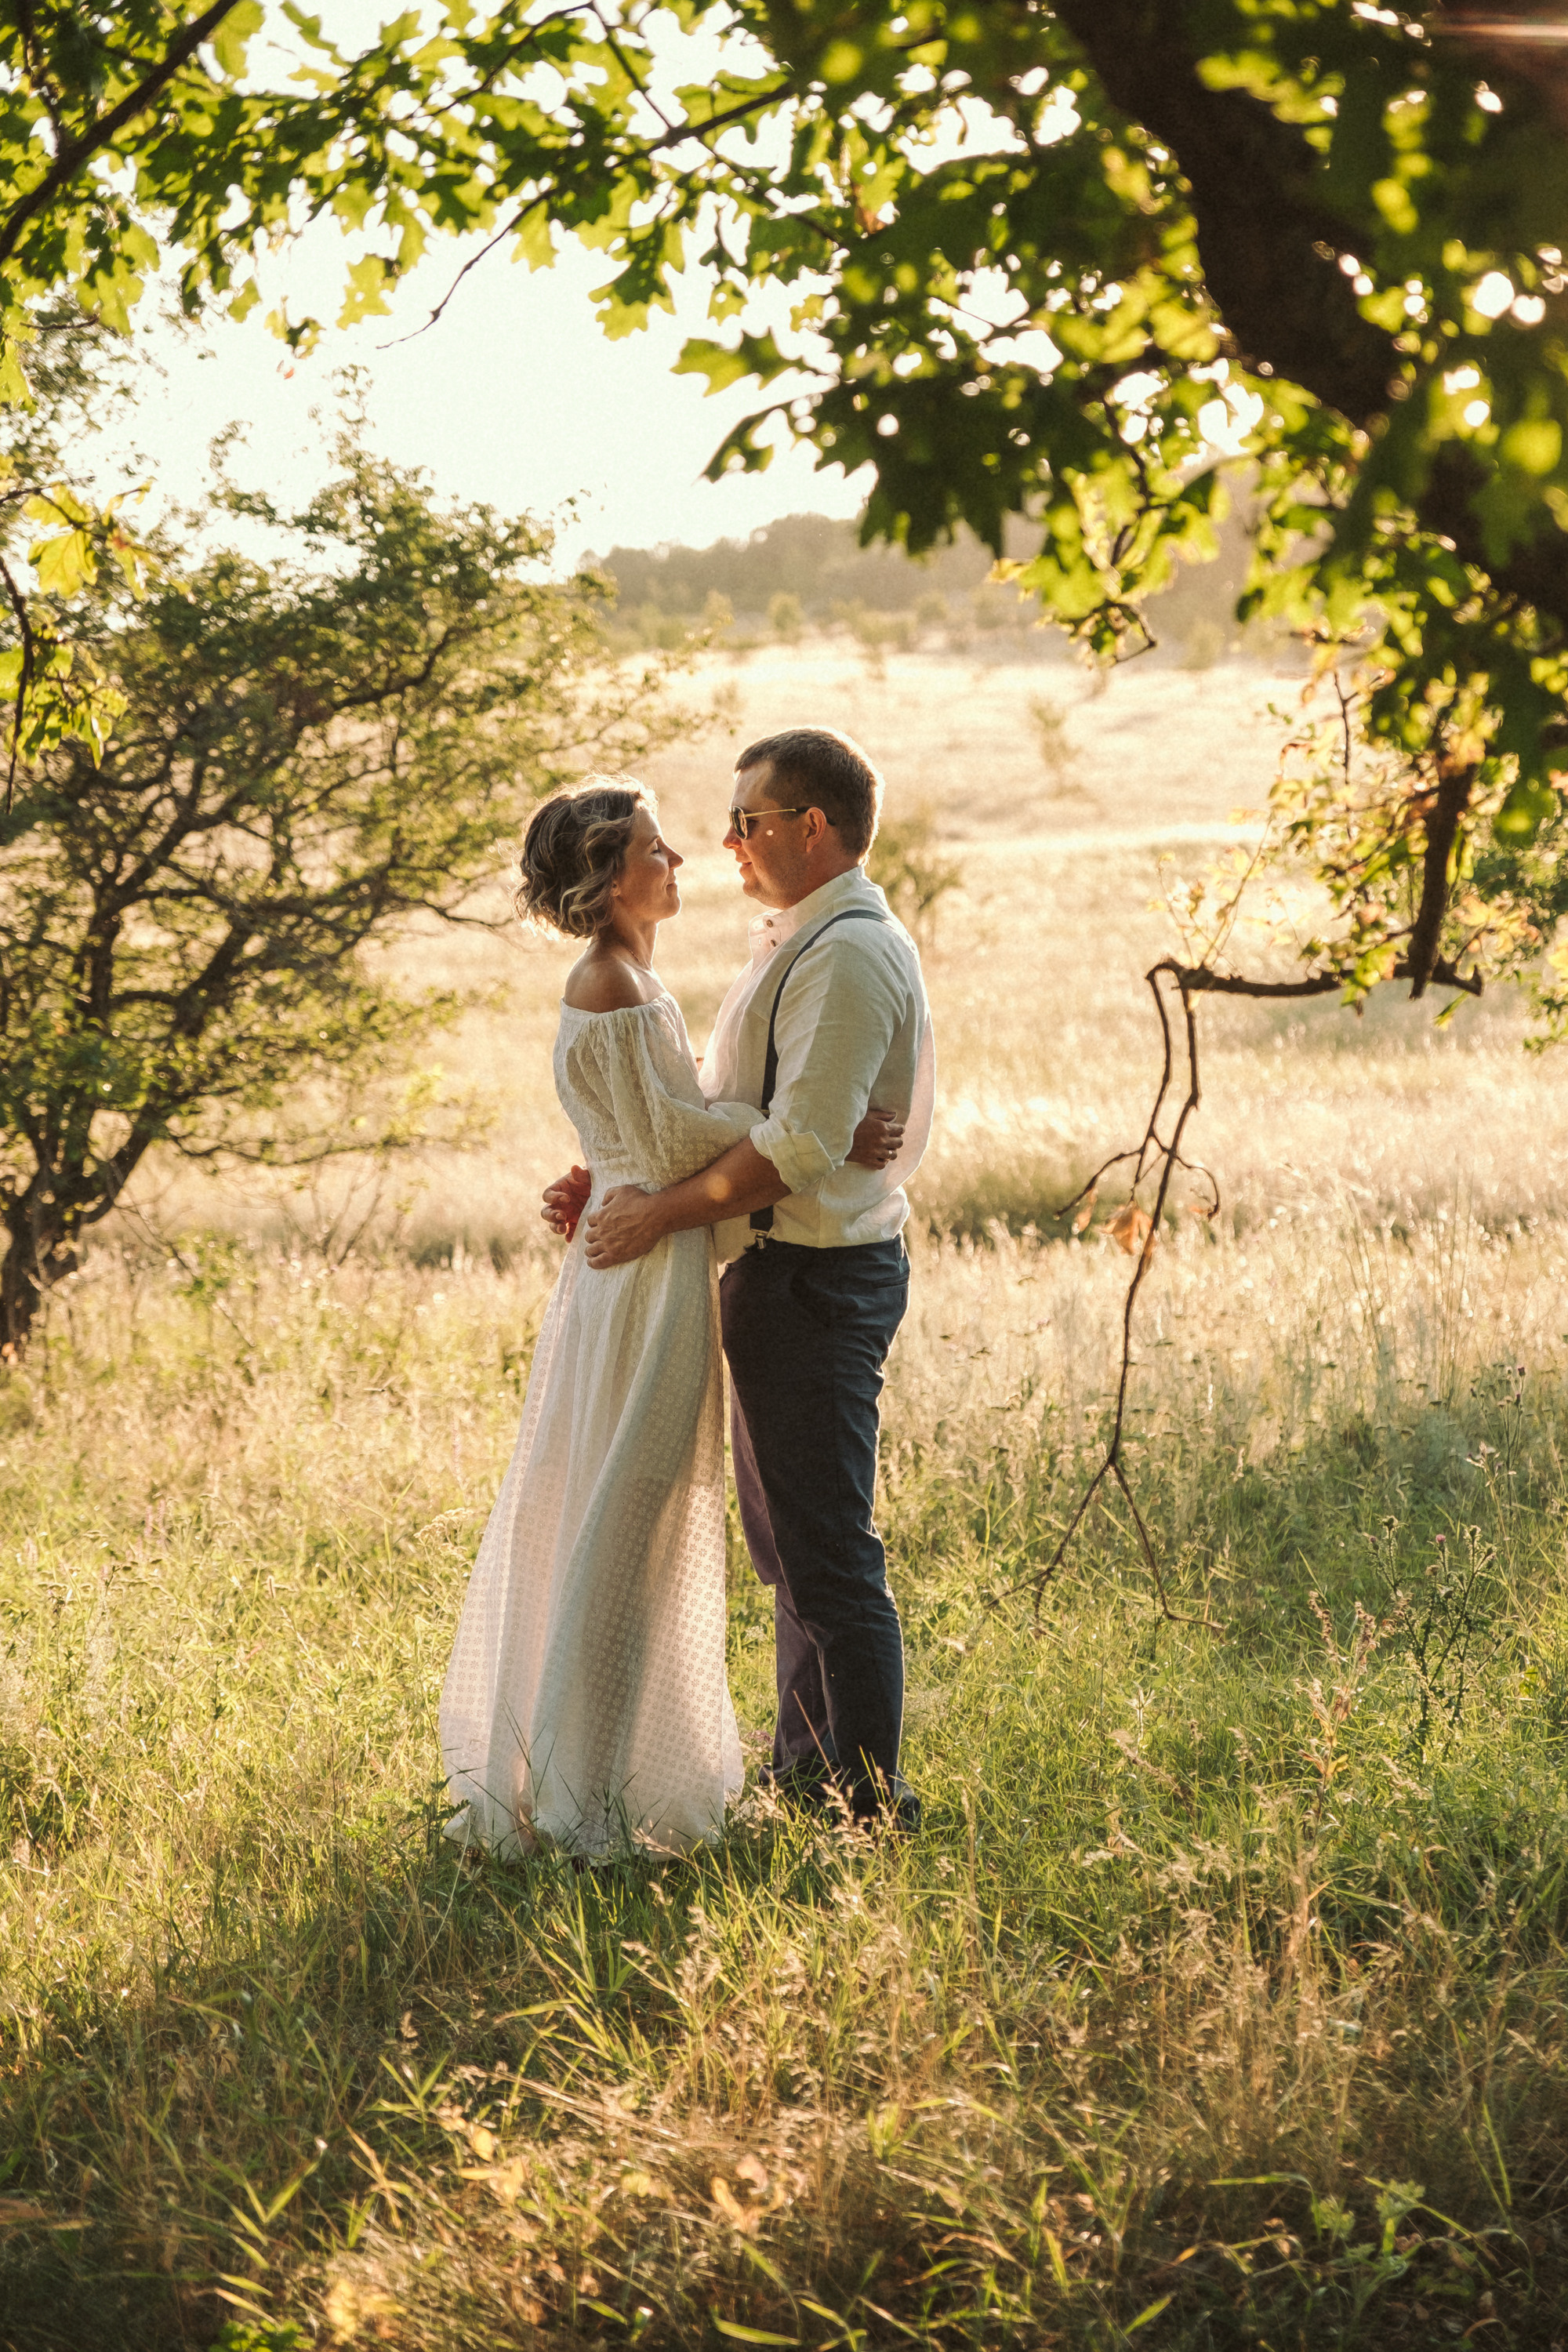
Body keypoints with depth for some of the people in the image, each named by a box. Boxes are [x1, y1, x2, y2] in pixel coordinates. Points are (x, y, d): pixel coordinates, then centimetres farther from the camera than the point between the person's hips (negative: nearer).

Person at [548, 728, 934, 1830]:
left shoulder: (848, 955, -18)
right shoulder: (797, 945, 16)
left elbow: (800, 1143, -25)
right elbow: (718, 1110, 19)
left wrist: (665, 1211, -20)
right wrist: (615, 1182, 7)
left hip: (814, 1277, -11)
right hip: (780, 1275, 11)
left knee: (829, 1552, -5)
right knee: (787, 1538, 20)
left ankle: (869, 1802, 3)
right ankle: (808, 1768, 32)